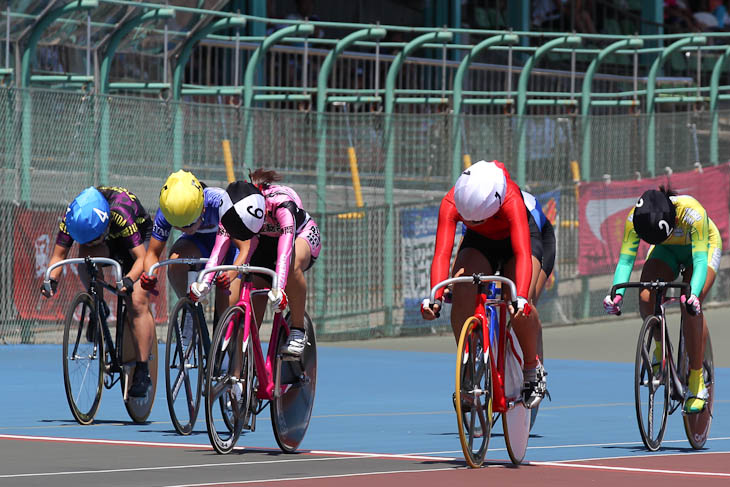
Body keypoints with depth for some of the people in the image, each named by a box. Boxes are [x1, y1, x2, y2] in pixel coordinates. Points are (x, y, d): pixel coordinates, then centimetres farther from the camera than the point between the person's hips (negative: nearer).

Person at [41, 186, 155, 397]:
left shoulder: (121, 215, -41)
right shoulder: (71, 218, -31)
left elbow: (141, 257, -39)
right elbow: (59, 254, -21)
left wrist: (129, 279, -57)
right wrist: (52, 279, -40)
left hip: (138, 239, -4)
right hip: (107, 245, 4)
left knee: (137, 301, -20)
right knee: (87, 255, -32)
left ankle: (142, 372, -15)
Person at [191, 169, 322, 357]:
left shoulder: (281, 202, -40)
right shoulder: (232, 211, -27)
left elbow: (285, 250, -49)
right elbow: (218, 248, -31)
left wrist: (279, 288, -61)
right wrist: (205, 282, -46)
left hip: (303, 235, -4)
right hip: (267, 242, 5)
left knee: (292, 265, -38)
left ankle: (298, 330, -23)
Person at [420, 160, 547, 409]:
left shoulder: (511, 201, -41)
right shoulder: (451, 203, -34)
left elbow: (522, 253, -49)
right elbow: (442, 253, -41)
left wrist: (521, 297, -64)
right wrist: (435, 296, -56)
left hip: (515, 237, -2)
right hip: (480, 242, 2)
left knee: (520, 309, -27)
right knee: (462, 295, -26)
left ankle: (533, 367, 0)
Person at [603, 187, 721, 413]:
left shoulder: (692, 213, -40)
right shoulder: (634, 218, -31)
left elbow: (700, 260, -43)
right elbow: (625, 260, -29)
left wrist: (693, 295, -59)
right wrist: (617, 294, -46)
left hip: (703, 246, -3)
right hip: (667, 251, 3)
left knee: (691, 308, -27)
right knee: (646, 298, -25)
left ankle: (697, 383, -18)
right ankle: (661, 348, 5)